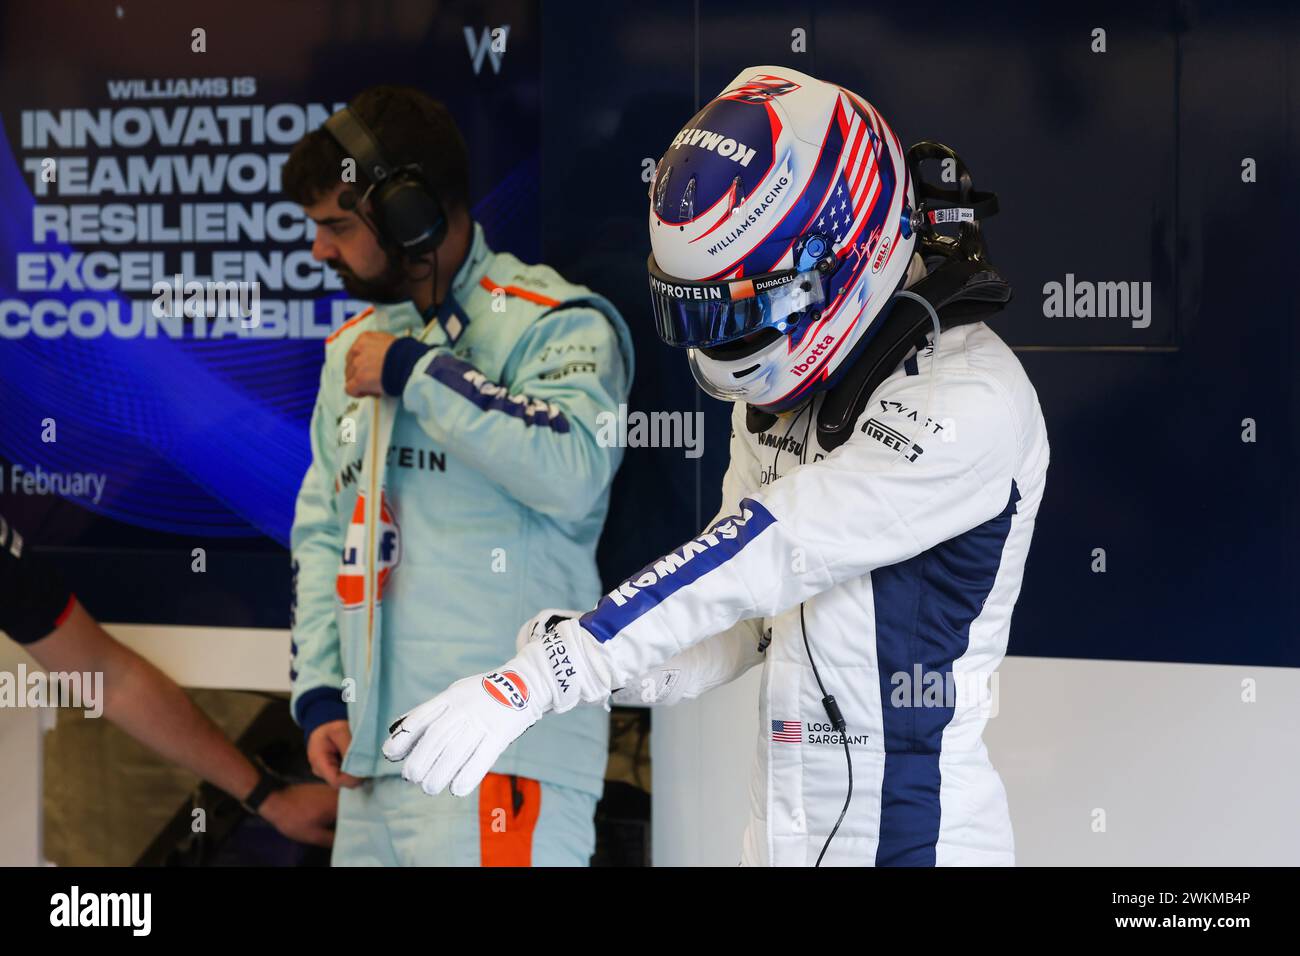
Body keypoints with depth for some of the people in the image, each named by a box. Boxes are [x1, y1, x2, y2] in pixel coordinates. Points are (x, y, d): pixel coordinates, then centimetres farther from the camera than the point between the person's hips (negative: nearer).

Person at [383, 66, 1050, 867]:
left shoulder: (971, 402, -19)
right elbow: (750, 617, 8)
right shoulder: (782, 394, 8)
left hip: (914, 836, -7)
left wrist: (538, 681, -28)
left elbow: (763, 557, -25)